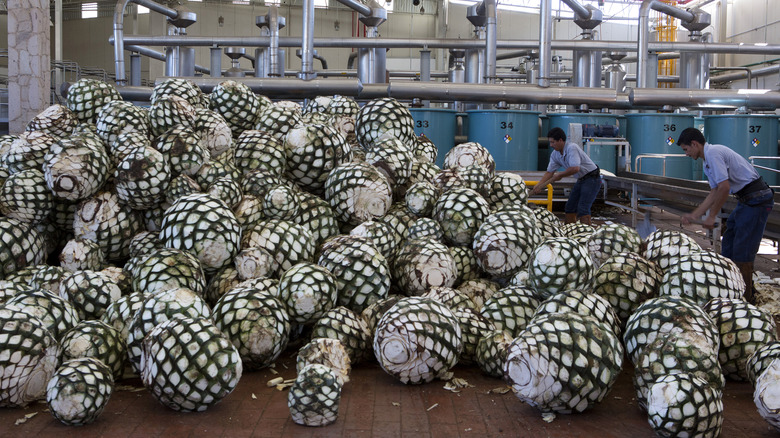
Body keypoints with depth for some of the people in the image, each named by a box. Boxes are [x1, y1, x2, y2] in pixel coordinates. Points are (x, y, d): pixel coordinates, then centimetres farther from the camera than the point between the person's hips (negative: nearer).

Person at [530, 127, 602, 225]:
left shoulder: (571, 148, -23)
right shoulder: (555, 154, 3)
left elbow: (575, 168, -33)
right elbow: (549, 172, 5)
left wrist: (559, 175, -19)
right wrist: (538, 185, -7)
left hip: (592, 178, -9)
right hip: (581, 180, 9)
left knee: (582, 208, -17)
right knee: (569, 207, 9)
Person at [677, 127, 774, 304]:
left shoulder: (713, 153, -16)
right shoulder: (708, 160, 17)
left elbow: (724, 188, -22)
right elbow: (714, 193, 20)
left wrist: (712, 216, -13)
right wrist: (694, 215, 17)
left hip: (756, 199, -11)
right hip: (746, 200, 11)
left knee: (742, 249, -7)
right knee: (728, 244, 15)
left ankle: (746, 298, 3)